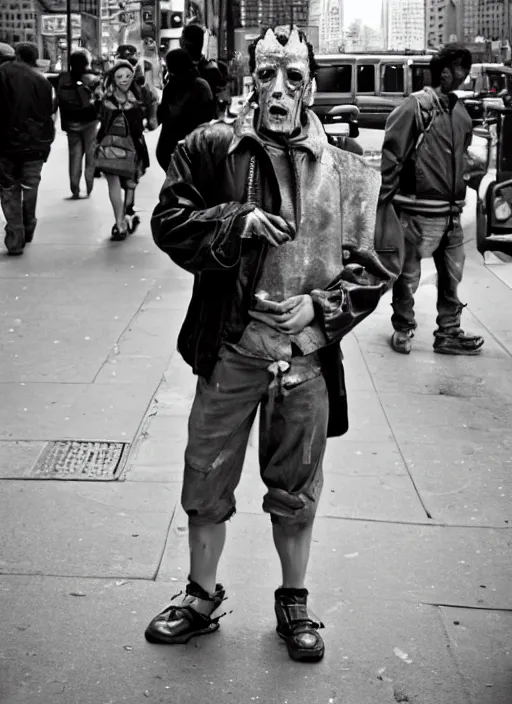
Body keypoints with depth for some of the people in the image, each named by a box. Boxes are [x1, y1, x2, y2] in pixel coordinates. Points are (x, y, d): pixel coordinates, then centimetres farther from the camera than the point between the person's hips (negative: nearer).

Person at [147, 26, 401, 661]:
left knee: (296, 491, 15)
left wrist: (322, 305, -12)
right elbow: (170, 222, -2)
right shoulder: (211, 148, -2)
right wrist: (238, 221, -17)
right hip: (229, 348, 0)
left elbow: (378, 261, 2)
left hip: (308, 354, 0)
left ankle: (293, 603, 35)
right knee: (206, 484, 11)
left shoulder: (348, 172, 0)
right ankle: (201, 596, 34)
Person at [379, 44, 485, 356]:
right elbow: (391, 156, -12)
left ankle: (449, 333, 23)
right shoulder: (415, 107, -10)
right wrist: (385, 200, -12)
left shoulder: (460, 111, 11)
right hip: (418, 211, -7)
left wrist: (459, 198, 16)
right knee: (408, 275, 7)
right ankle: (403, 329, 24)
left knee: (452, 275, 12)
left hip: (451, 212, 7)